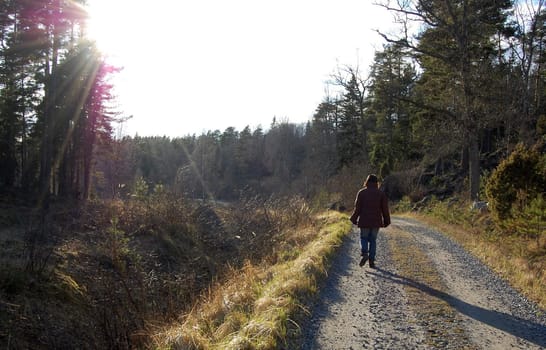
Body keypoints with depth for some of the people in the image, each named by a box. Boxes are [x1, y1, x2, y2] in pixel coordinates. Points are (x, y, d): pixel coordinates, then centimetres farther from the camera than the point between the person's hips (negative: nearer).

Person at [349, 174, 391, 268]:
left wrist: (354, 219, 6)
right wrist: (386, 221, 10)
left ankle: (365, 254, -13)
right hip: (376, 221, 1)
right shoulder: (381, 193, 1)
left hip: (364, 221, -1)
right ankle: (372, 261, 6)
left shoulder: (361, 192, -2)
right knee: (372, 240, 11)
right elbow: (385, 209, 0)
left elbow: (357, 208, -4)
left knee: (363, 238, 13)